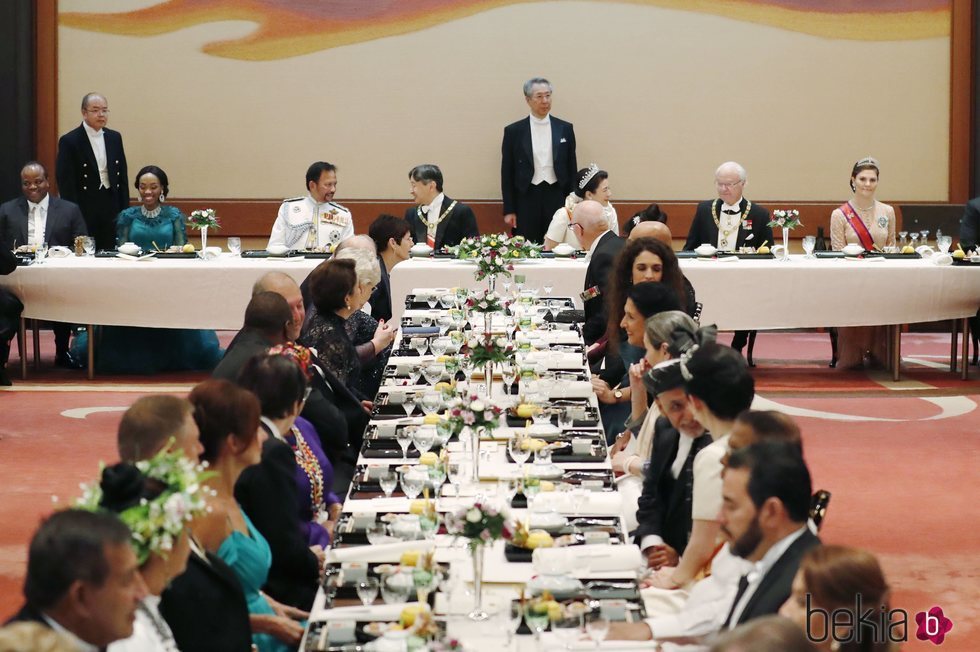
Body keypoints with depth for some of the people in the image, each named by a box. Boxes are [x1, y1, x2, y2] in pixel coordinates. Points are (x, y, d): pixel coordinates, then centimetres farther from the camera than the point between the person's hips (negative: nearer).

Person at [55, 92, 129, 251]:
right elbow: (65, 182, -6)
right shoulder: (69, 141, -4)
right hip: (84, 211, -4)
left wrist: (124, 210, 8)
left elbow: (122, 175, 14)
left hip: (112, 210, 4)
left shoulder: (114, 138, 11)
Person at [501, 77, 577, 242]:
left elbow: (571, 169, 11)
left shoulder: (565, 129, 7)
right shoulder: (514, 131, 3)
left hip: (557, 198, 1)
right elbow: (507, 173, 4)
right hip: (526, 199, -1)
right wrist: (509, 210, 0)